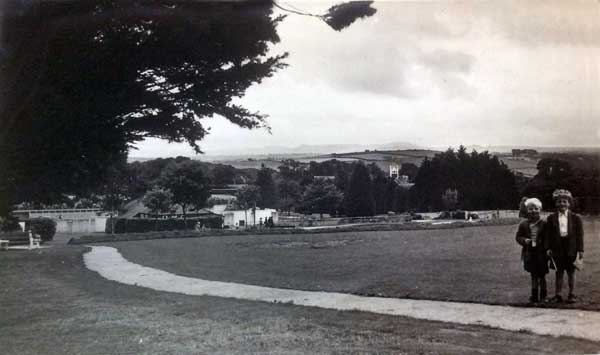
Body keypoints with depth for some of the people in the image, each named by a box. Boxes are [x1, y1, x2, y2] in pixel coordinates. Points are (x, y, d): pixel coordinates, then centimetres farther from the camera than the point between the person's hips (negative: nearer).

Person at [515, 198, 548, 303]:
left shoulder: (544, 224, -5)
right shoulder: (523, 224, 0)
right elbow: (518, 237, 5)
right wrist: (524, 240, -14)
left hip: (541, 254, -1)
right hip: (529, 254, 1)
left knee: (541, 275, 9)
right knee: (533, 275, 8)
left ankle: (543, 295, 24)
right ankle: (534, 296, 13)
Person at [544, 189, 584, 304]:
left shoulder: (575, 218, 1)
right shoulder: (551, 218, 3)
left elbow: (579, 234, 0)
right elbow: (547, 234, 2)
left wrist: (580, 249, -5)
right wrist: (547, 248, -6)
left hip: (571, 249, 0)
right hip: (557, 249, 1)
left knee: (571, 272, 9)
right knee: (559, 272, 7)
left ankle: (571, 294, 18)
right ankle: (558, 295, 13)